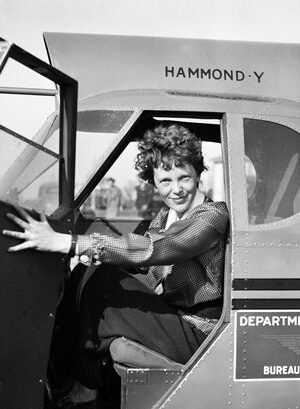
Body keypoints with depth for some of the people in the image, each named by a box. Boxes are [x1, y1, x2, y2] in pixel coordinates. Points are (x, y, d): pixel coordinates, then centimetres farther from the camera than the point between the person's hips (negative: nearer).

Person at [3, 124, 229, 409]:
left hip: (197, 331, -8)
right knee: (98, 274, -10)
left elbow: (151, 250, -33)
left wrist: (65, 243, -39)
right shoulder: (167, 214, 9)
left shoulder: (212, 216, -17)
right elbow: (141, 263, -2)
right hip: (168, 315, 8)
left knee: (101, 282, -19)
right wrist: (91, 254, -25)